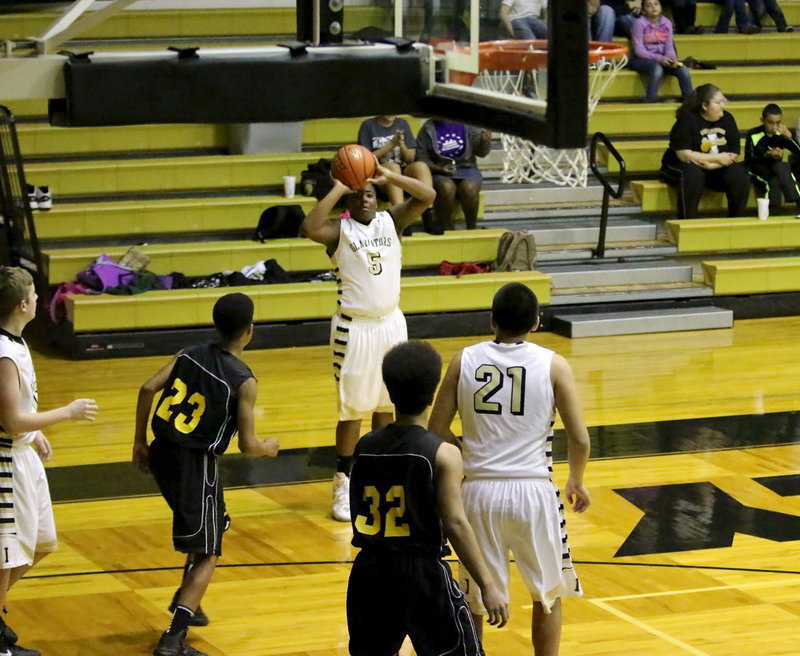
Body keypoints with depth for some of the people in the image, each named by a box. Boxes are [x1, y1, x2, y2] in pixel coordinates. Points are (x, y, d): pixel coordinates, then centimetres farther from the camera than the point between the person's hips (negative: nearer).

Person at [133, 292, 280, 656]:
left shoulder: (189, 355, 3)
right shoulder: (243, 381, -12)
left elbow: (147, 389, -3)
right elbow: (247, 445, -14)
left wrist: (140, 442, 8)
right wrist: (268, 448, 9)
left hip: (161, 453, 7)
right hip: (195, 463, -7)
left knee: (213, 524, 31)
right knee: (207, 554, 2)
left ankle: (187, 600, 39)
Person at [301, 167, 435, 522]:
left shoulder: (391, 220, 3)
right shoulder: (339, 230, -7)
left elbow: (428, 196, -9)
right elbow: (309, 228, -29)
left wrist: (390, 176, -18)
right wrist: (338, 190, -25)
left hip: (391, 323, 4)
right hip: (354, 328, -4)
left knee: (386, 405, 14)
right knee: (352, 409, 0)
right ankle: (343, 484, 9)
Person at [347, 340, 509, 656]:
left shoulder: (364, 448, 2)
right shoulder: (443, 455, -12)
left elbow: (358, 517, 10)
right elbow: (455, 525, -17)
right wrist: (488, 586, -15)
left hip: (370, 572, 5)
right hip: (423, 572, -5)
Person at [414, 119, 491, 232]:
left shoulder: (466, 125, 6)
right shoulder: (428, 128, 5)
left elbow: (481, 151, 3)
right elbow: (421, 158, 2)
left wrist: (485, 140, -20)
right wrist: (439, 169, -15)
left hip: (467, 169, 1)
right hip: (439, 173, -1)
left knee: (469, 188, -34)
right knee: (446, 187, -35)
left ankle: (472, 229, -19)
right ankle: (445, 229, -20)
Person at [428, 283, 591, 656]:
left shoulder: (464, 361, -1)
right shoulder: (553, 366, -5)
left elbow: (436, 431, 1)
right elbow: (579, 439, -6)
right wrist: (576, 482, 12)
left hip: (480, 490, 2)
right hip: (533, 490, -1)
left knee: (473, 600, 14)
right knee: (547, 595, 17)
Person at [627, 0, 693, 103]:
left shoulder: (666, 23, 4)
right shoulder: (639, 23, -10)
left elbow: (669, 47, 5)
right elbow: (638, 50, -14)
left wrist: (672, 59, -18)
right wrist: (659, 59, -25)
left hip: (662, 59, 5)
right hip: (641, 60, -5)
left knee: (683, 70, -19)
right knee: (657, 69, -37)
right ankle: (649, 104, -35)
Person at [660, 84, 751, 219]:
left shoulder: (727, 119, 1)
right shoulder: (687, 120, -14)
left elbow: (733, 155, -1)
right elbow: (684, 155, -20)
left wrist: (711, 164, -20)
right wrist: (717, 158, -16)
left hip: (715, 169, 5)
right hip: (681, 167, -5)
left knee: (739, 175, -21)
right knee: (693, 175, -38)